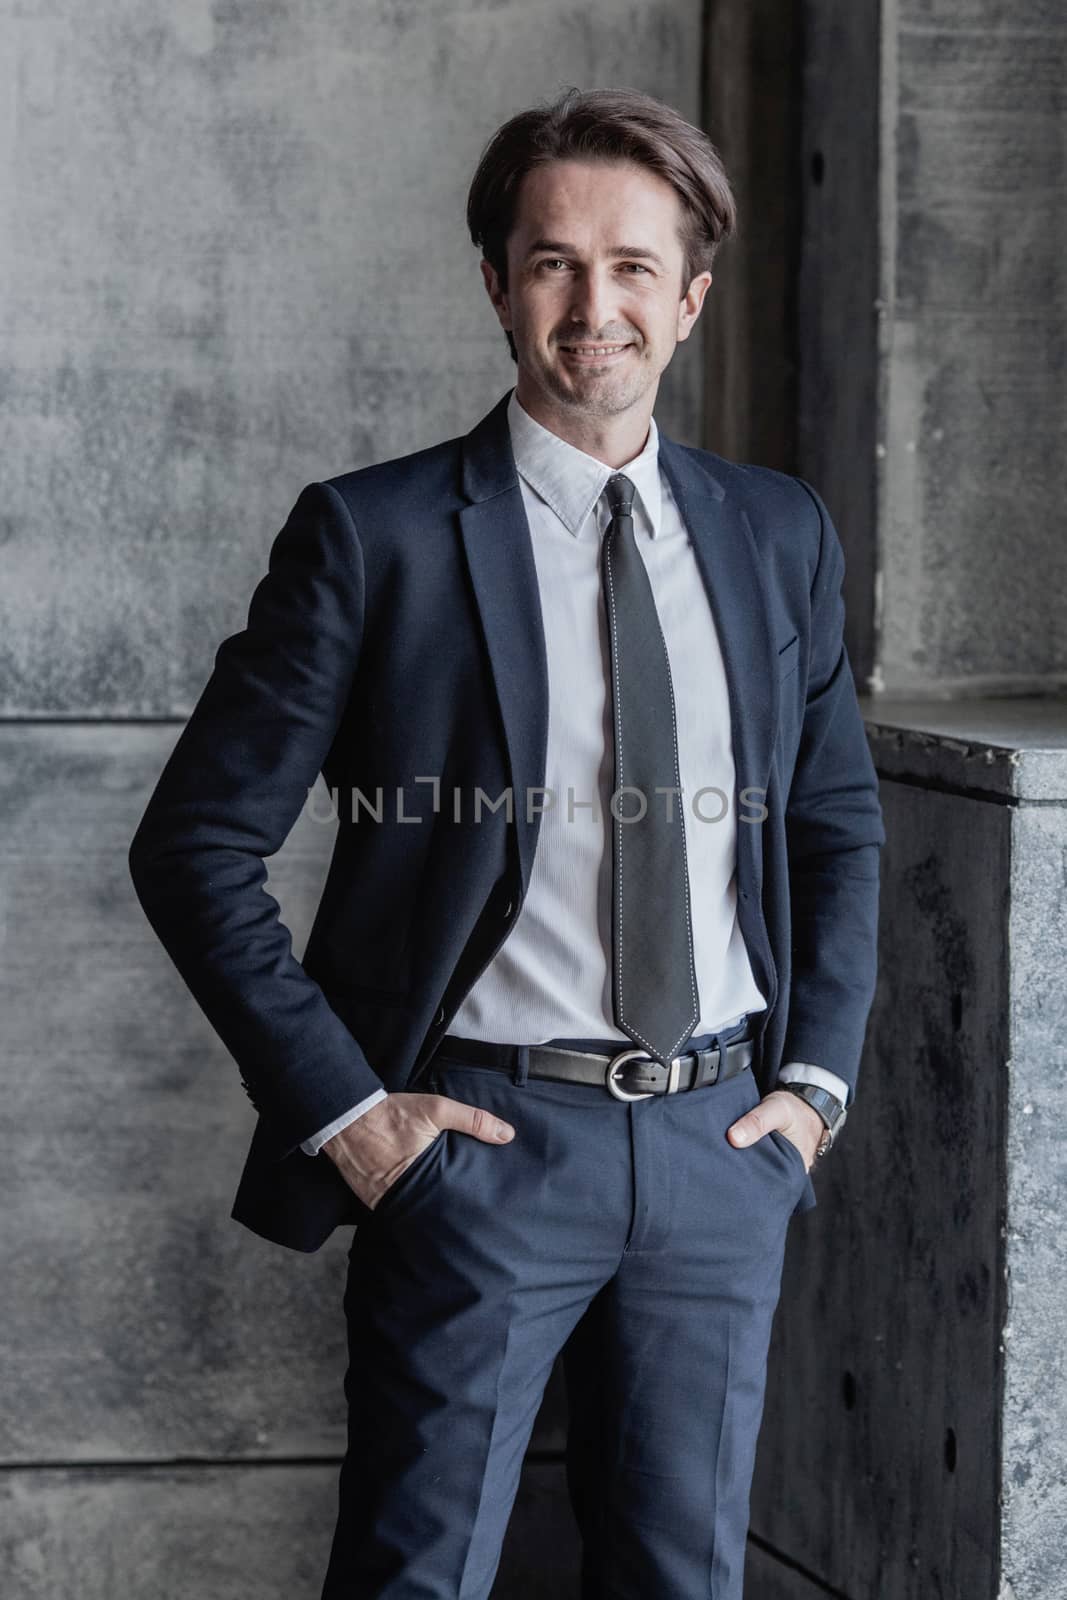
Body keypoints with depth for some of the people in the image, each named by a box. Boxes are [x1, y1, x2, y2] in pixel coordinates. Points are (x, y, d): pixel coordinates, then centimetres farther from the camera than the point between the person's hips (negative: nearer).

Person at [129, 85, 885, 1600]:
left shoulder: (779, 535, 8)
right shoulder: (375, 536, -6)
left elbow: (840, 825, 19)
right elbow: (195, 848, -5)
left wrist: (816, 1079, 7)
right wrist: (343, 1108, -10)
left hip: (724, 1137, 4)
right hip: (485, 1137, -4)